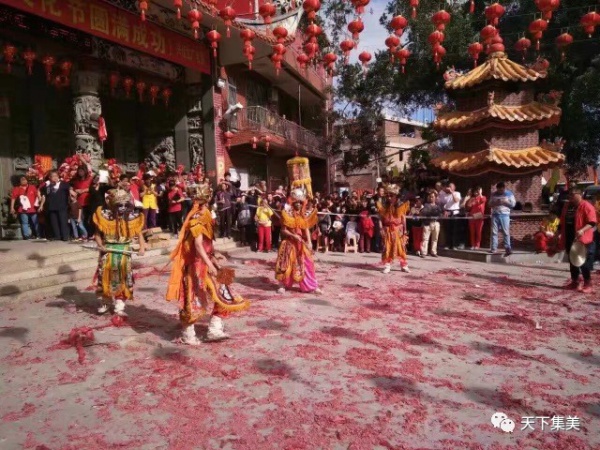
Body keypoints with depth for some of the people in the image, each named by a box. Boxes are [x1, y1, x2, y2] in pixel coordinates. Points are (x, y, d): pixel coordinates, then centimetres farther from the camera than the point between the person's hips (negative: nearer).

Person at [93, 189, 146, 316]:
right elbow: (98, 234, -2)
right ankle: (104, 303, 24)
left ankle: (119, 306, 10)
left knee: (123, 279, 2)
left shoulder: (132, 218, -5)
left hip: (124, 253, 1)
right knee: (106, 278, 4)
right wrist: (101, 245, -19)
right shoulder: (105, 216, -8)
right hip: (108, 252, -1)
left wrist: (142, 247, -14)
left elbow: (139, 233, 1)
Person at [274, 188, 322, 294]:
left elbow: (307, 230, 0)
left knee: (306, 264, 4)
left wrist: (309, 243, -11)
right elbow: (283, 230, -9)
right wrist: (293, 235, -22)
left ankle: (312, 286, 11)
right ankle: (284, 285, 16)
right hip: (290, 243, -3)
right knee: (287, 264, 2)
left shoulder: (304, 216, 4)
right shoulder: (287, 214, -6)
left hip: (302, 244, 3)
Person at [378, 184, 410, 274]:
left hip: (398, 231, -1)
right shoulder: (384, 207, 1)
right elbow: (381, 219, 3)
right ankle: (387, 265, 7)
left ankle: (404, 265, 13)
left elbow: (403, 220, -1)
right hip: (388, 231, 1)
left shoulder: (400, 206, -2)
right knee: (387, 248, 1)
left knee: (401, 248, 4)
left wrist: (404, 231, -3)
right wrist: (381, 229, -7)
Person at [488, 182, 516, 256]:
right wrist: (495, 203, -7)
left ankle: (508, 249, -4)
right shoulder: (494, 194, 13)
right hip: (495, 215, 3)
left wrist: (504, 202, -12)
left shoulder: (509, 194, 6)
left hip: (504, 215, -3)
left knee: (506, 232, -6)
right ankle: (493, 248, 1)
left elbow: (513, 204, 2)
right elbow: (489, 204, 12)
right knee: (494, 232, -1)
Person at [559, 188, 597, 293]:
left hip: (583, 240, -7)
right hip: (569, 239, 7)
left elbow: (592, 222, -19)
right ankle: (575, 282, 24)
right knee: (572, 262, 13)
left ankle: (587, 284, 8)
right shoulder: (567, 206, 11)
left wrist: (582, 230, -34)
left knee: (584, 263, -2)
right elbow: (563, 222, 19)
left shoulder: (586, 206, -11)